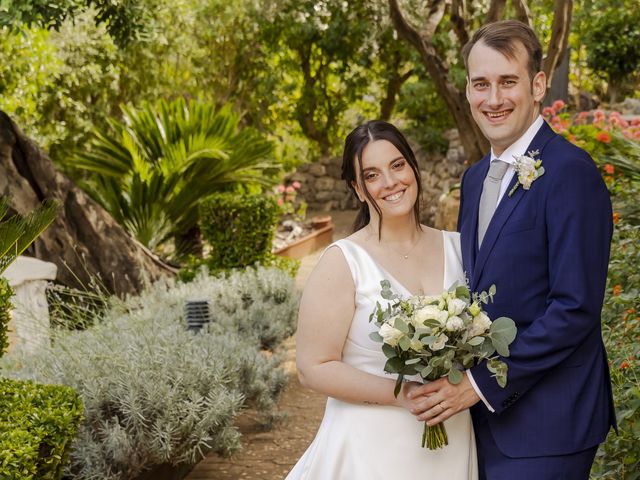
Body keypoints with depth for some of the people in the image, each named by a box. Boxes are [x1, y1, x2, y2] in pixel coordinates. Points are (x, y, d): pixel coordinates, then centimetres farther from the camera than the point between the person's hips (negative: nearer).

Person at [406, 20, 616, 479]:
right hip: (485, 414, 7)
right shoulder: (475, 178, 10)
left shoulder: (570, 172, -16)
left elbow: (576, 308, -20)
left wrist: (481, 384, -18)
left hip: (544, 424, -7)